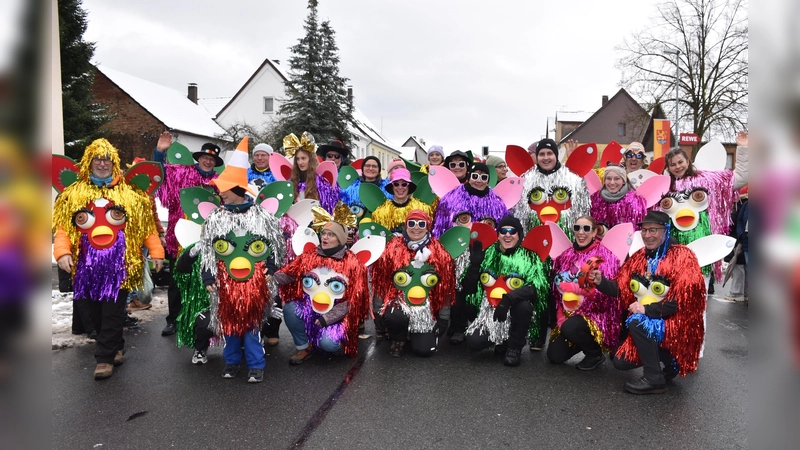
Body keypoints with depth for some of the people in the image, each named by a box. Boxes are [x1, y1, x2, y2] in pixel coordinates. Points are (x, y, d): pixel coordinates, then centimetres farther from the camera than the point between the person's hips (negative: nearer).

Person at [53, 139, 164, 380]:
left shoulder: (129, 193, 2)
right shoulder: (74, 193, 8)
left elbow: (147, 225, 2)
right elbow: (63, 227, 3)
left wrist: (156, 252, -2)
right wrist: (62, 252, -12)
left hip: (119, 265, -3)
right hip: (88, 265, 3)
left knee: (112, 312, -3)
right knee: (95, 313, 12)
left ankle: (105, 358, 7)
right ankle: (115, 348, 32)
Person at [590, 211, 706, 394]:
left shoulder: (681, 256, -14)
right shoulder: (639, 257, 5)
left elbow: (684, 300, -22)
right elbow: (621, 288, 5)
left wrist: (647, 309, -26)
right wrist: (601, 281, -15)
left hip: (674, 323, -7)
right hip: (644, 325, 7)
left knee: (636, 322, -33)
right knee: (621, 362, 3)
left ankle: (654, 379, -19)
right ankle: (670, 360, 21)